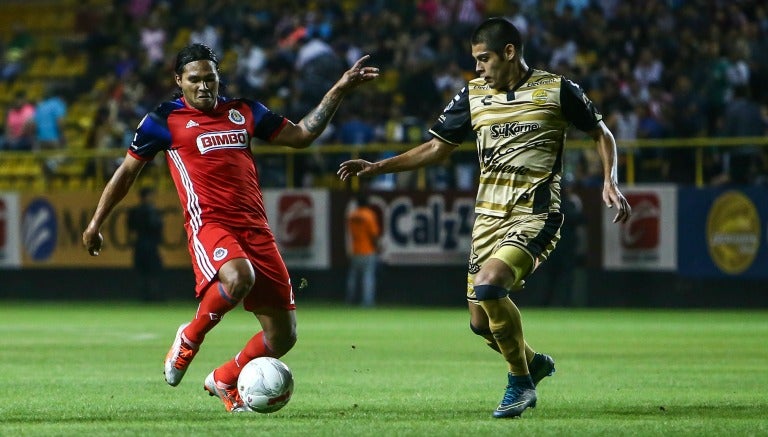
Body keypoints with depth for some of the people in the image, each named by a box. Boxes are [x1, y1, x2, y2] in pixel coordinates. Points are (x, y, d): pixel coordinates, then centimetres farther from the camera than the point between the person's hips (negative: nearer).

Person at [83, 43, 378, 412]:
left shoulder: (243, 112, 17)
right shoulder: (165, 120, 6)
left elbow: (300, 135, 23)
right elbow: (128, 171, 14)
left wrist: (339, 91, 17)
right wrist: (96, 222, 16)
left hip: (256, 228, 5)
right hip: (208, 225, -5)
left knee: (283, 335, 0)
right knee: (238, 276, -39)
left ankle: (224, 381, 27)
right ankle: (189, 338, -10)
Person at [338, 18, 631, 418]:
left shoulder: (556, 90, -4)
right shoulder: (473, 94, 8)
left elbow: (602, 134, 8)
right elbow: (436, 148, 15)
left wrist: (610, 182, -9)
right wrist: (375, 168, 6)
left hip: (534, 215, -6)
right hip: (489, 216, 6)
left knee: (488, 285, -28)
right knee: (482, 322, 3)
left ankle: (520, 382, -10)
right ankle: (533, 363, 34)